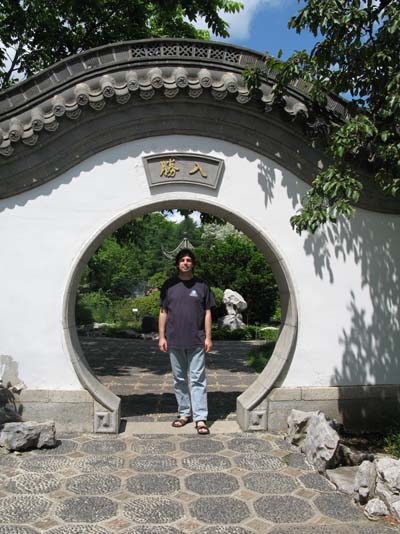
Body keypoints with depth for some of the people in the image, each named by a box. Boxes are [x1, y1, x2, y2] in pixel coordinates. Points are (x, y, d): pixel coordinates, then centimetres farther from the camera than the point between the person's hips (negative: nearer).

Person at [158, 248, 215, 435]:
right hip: (174, 341, 2)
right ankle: (184, 413, 25)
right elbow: (163, 312, 6)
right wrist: (161, 337, 0)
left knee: (198, 379, -1)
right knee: (179, 379, 12)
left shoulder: (201, 285, 2)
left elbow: (207, 313, 3)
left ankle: (200, 418, 3)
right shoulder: (169, 285, 5)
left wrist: (208, 337, -2)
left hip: (196, 341, -2)